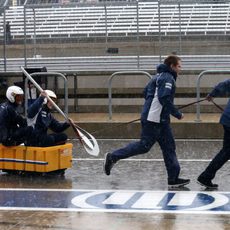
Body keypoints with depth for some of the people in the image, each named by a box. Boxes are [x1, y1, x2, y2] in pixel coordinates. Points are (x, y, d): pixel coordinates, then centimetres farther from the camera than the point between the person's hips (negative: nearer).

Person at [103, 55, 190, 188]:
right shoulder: (168, 78, -11)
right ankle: (113, 157, 1)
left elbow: (146, 93, 21)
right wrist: (177, 114, -15)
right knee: (144, 146, -8)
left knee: (169, 147, 8)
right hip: (154, 119, -11)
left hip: (162, 120, 11)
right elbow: (164, 98, -22)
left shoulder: (159, 76, 19)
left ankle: (174, 179, 7)